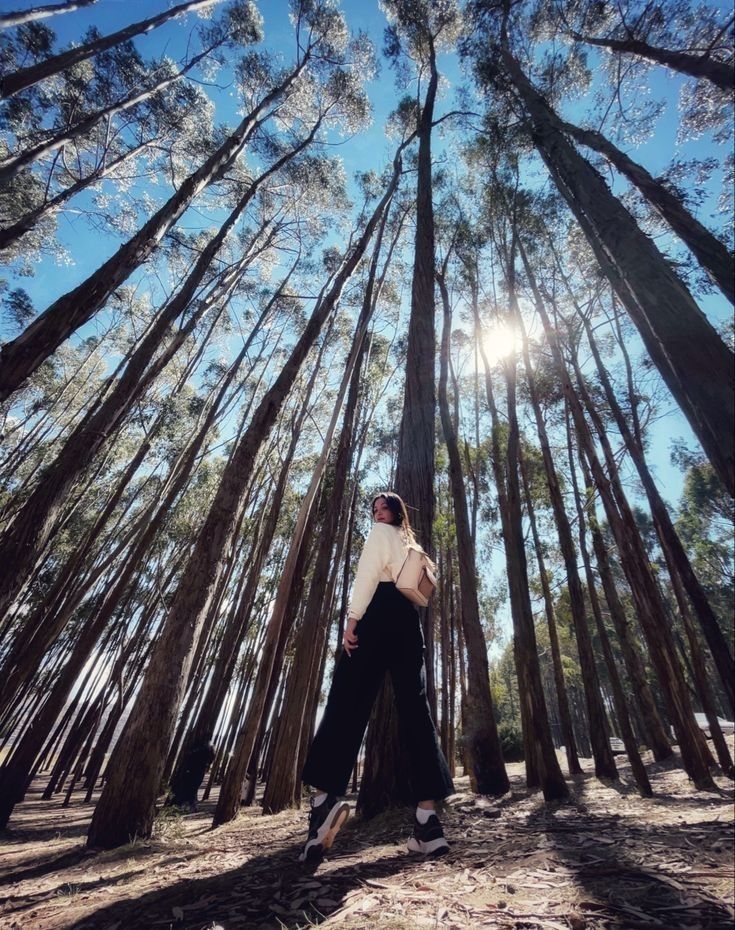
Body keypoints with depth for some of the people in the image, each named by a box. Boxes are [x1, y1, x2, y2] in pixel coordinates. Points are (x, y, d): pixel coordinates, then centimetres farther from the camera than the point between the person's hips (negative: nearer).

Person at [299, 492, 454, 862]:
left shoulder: (381, 533, 8)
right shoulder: (413, 546, 30)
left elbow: (368, 573, -7)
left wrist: (352, 618, -13)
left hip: (380, 616, -7)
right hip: (410, 624, 7)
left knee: (348, 701, -11)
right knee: (415, 710, -1)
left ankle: (326, 795, -24)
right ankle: (427, 818, -6)